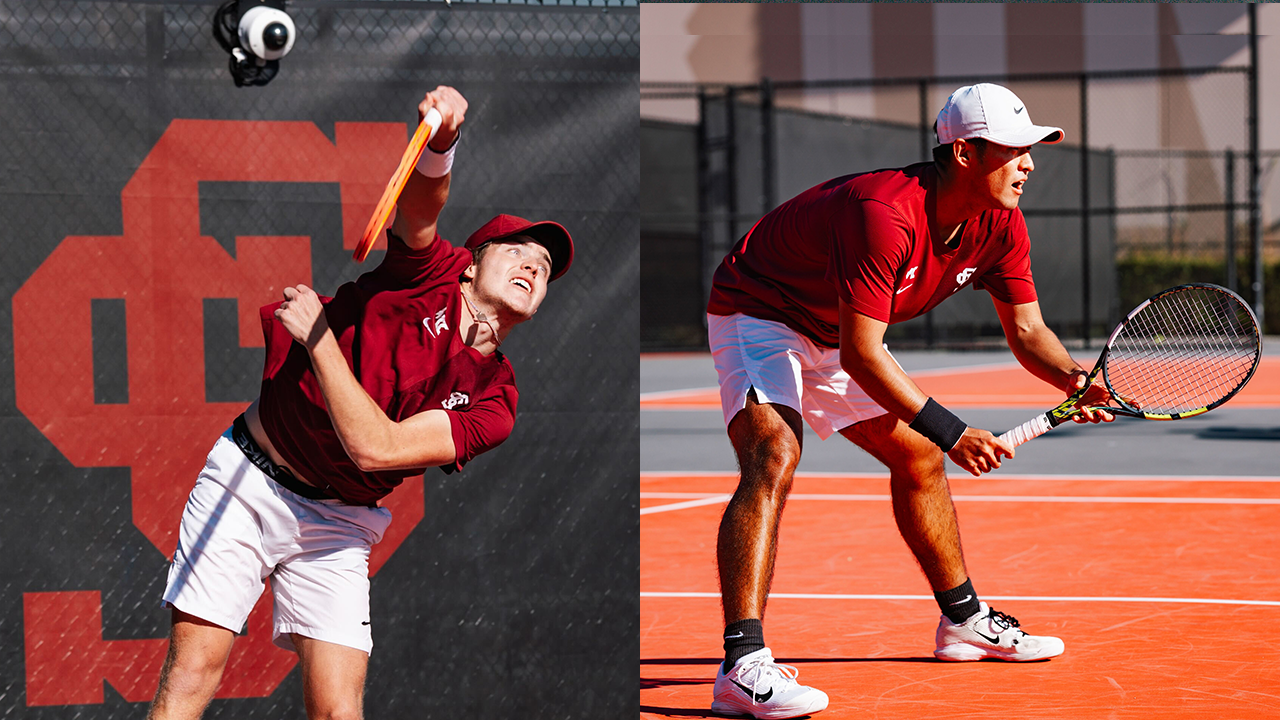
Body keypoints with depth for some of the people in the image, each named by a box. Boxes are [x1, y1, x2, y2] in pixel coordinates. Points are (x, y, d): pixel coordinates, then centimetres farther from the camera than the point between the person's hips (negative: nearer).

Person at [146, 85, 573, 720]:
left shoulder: (492, 401, -4)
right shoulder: (431, 272, -5)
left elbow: (375, 446, -17)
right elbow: (420, 203, -27)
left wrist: (317, 333, -19)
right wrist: (440, 142, -49)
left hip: (336, 524, 2)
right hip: (248, 477, -2)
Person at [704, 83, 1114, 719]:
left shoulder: (1001, 227, -10)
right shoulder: (883, 215, -37)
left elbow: (1026, 329, -2)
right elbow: (861, 354, -36)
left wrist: (1073, 379, -24)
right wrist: (952, 433, -36)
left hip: (834, 332, 9)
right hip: (757, 315, -9)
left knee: (918, 456, 14)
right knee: (773, 460, -29)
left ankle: (964, 621, 34)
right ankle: (743, 667, -38)